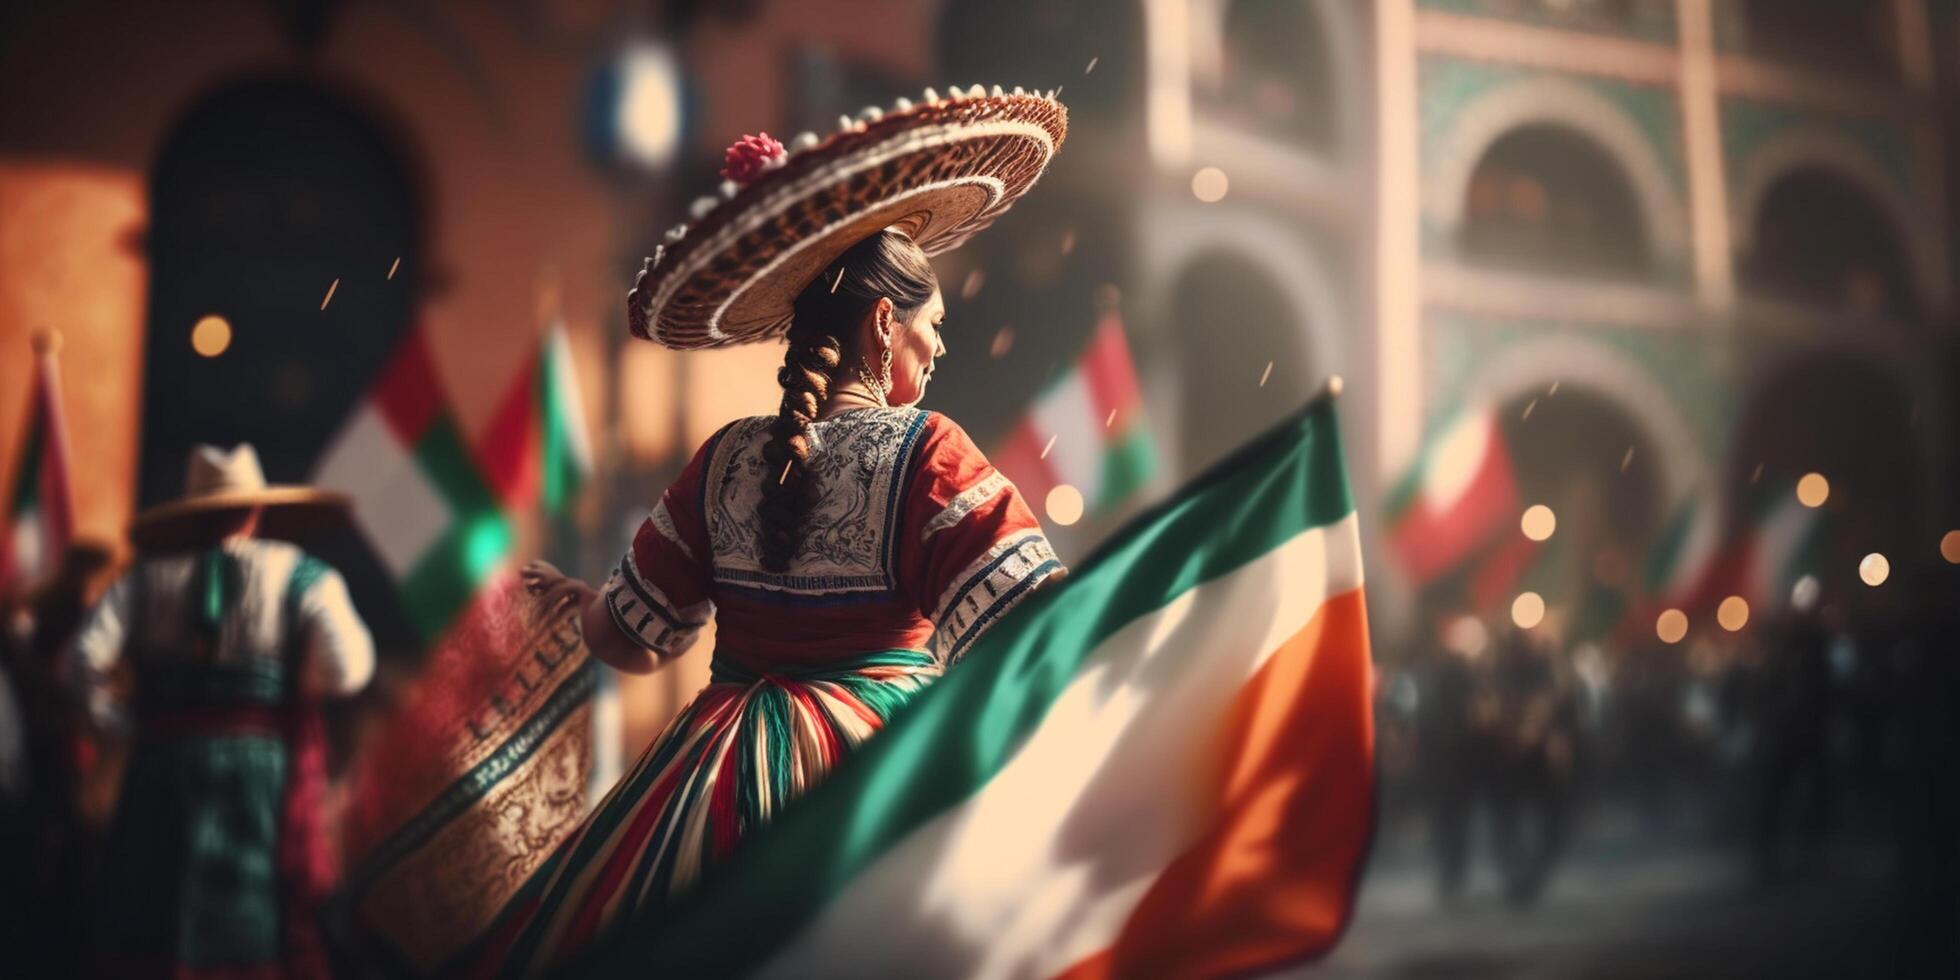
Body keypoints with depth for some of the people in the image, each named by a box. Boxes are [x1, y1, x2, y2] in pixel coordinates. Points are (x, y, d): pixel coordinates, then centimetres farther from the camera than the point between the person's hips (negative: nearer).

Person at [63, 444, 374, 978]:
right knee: (254, 930, 6)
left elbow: (83, 662, -5)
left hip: (165, 763, 2)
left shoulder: (146, 579, 5)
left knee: (143, 934, 12)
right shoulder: (301, 576, -1)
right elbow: (346, 670, -13)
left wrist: (122, 719, 8)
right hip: (266, 765, -2)